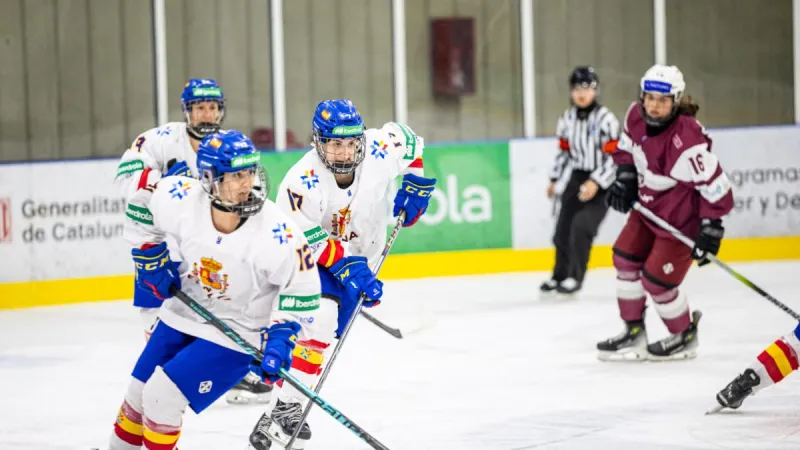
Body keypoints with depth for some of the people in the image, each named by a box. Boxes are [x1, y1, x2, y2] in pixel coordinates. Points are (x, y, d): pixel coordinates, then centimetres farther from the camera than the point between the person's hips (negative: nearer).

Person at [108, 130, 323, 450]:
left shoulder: (276, 232, -30)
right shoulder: (182, 200, -21)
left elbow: (302, 286, -18)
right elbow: (142, 200, 1)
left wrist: (280, 337, -25)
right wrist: (152, 259, 1)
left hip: (237, 332, -5)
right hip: (183, 314, 5)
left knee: (162, 397, -13)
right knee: (139, 392, 14)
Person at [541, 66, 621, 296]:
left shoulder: (606, 119, -16)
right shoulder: (567, 119, 3)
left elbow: (613, 157, -19)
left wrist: (595, 183, -27)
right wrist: (554, 179, 18)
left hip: (601, 182, -6)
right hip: (577, 177, 6)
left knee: (581, 226, -19)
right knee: (563, 229, 7)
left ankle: (575, 277, -7)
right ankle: (560, 275, 26)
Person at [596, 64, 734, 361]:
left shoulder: (686, 141, -35)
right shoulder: (636, 115, -11)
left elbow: (715, 184, -30)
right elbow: (627, 147, 12)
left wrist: (711, 228, -29)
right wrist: (625, 178, -2)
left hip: (680, 219, -8)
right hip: (648, 206, 8)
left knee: (656, 281, -4)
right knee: (626, 259, 13)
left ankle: (685, 337, 22)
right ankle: (634, 332, 29)